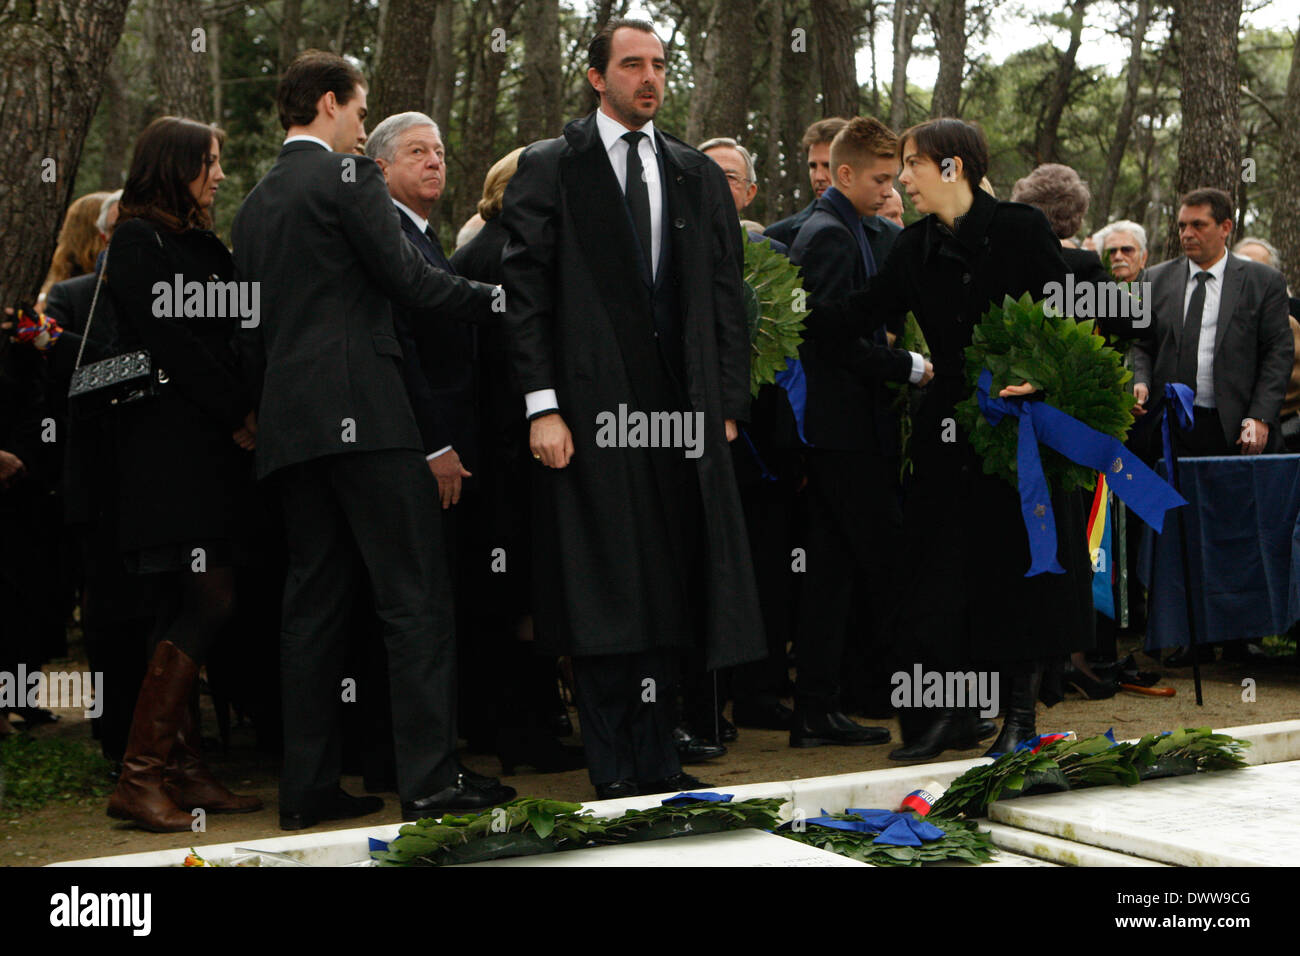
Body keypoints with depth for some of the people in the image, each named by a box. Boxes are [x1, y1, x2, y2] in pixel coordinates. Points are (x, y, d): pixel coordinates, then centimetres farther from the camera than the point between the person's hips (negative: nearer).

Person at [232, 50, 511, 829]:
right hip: (363, 412, -8)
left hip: (289, 423, 8)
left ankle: (309, 786, 9)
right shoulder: (348, 176, -3)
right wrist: (492, 297, 1)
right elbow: (407, 278, -10)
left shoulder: (257, 203, 20)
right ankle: (430, 777, -8)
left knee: (315, 596, 9)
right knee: (415, 592, -6)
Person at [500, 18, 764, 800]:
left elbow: (727, 298, 13)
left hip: (682, 411, 4)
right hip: (591, 407, -4)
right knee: (602, 590, -2)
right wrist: (542, 405, -10)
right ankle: (614, 772, 7)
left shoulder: (699, 176, 15)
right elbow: (526, 294, -2)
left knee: (666, 585, 7)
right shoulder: (549, 169, 3)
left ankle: (657, 762, 17)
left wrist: (728, 405, 5)